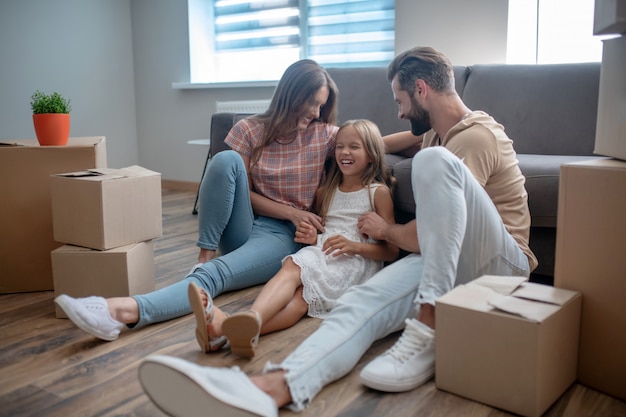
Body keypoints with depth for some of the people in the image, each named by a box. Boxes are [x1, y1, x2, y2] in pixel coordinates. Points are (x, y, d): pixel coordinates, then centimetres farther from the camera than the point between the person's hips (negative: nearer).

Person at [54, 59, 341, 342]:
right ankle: (205, 255, -22)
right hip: (244, 225, 2)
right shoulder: (250, 131, 0)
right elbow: (244, 193, -1)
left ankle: (128, 312, -54)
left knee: (215, 274, -33)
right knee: (226, 160, -26)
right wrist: (290, 212, -13)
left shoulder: (327, 135, 0)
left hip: (284, 234, -2)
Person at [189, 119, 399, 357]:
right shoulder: (326, 192, 26)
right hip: (321, 254, 5)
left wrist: (354, 246, -13)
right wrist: (311, 237, 8)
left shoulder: (379, 192, 9)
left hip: (357, 262, -5)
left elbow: (391, 251, 5)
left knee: (293, 267, -34)